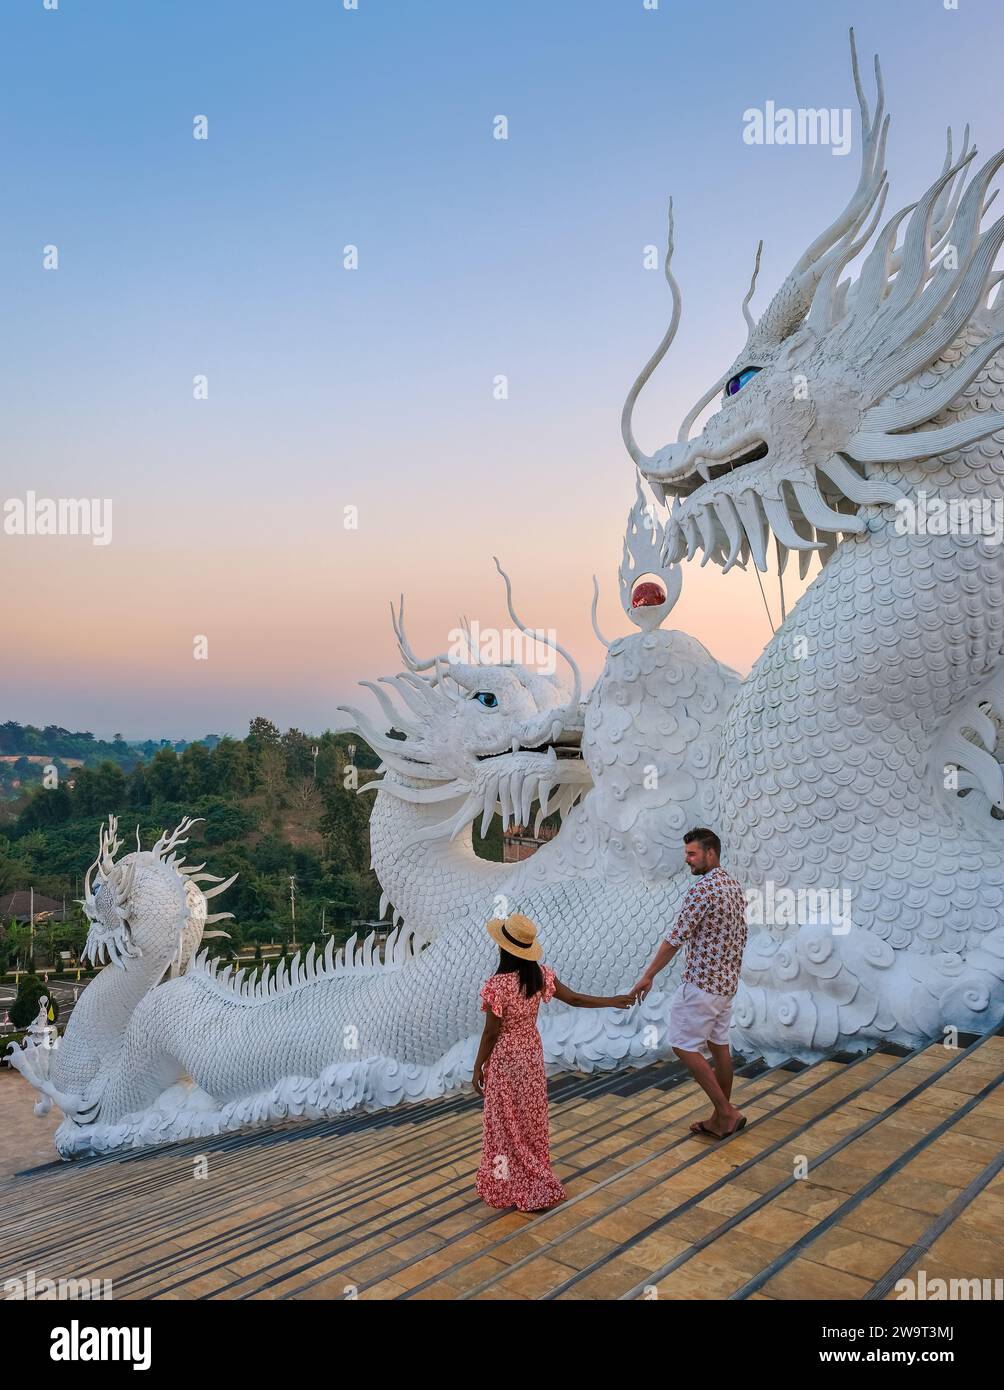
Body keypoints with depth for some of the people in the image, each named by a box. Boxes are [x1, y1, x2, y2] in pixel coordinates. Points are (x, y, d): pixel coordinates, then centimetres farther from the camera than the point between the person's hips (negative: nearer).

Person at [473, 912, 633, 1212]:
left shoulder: (497, 985, -26)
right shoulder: (540, 975, -9)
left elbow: (491, 1032, -19)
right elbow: (574, 998, -1)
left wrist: (478, 1067, -5)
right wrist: (611, 1001, 12)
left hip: (505, 1059, -6)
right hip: (532, 1054, 6)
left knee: (509, 1125, 10)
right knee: (530, 1120, 21)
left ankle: (539, 1190, 17)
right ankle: (534, 1183, 37)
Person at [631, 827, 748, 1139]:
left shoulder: (702, 889, -19)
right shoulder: (736, 887, 10)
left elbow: (677, 937, -19)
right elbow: (741, 936, 17)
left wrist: (649, 976, -14)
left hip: (701, 983, -9)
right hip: (727, 982, 9)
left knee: (684, 1046, -2)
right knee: (719, 1045, 14)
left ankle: (726, 1112, 0)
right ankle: (723, 1116, 21)